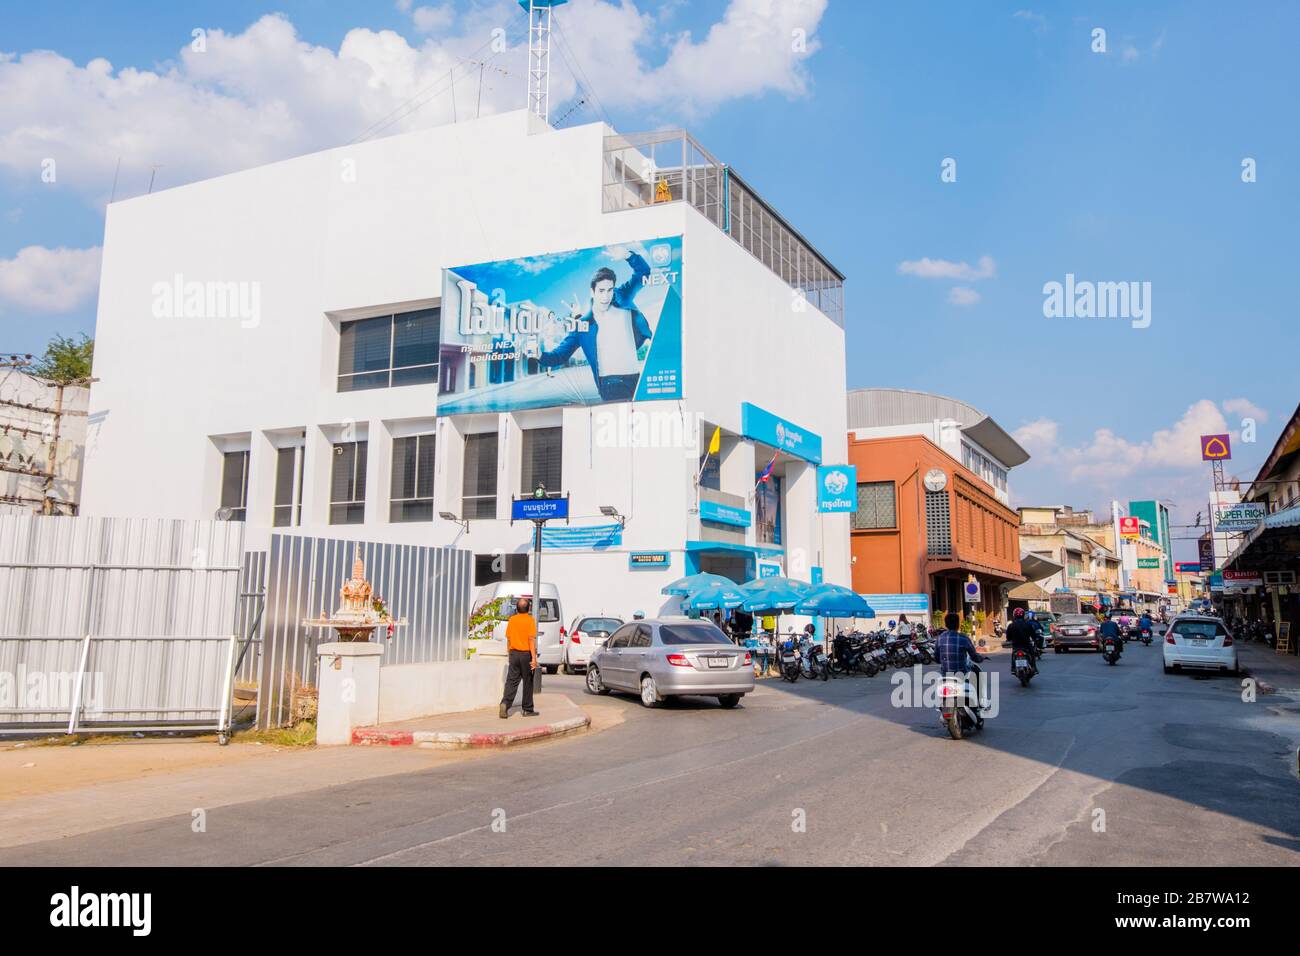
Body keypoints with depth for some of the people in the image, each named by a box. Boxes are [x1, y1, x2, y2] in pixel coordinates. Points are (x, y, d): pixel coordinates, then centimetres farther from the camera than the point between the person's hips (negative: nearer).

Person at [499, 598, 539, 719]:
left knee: (511, 681, 4)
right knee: (528, 682, 8)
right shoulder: (530, 620, -10)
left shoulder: (512, 619, 4)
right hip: (526, 654, -3)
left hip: (514, 653, 3)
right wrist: (534, 658, -16)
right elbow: (531, 639, -15)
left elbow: (508, 638, 10)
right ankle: (528, 710, 14)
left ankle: (505, 703, -17)